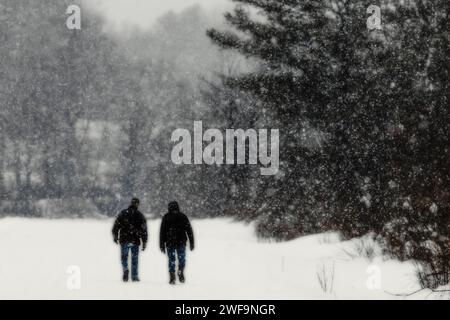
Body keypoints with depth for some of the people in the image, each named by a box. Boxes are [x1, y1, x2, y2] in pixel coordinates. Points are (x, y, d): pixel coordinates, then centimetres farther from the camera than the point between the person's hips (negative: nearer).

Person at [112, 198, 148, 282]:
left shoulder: (123, 213, 1)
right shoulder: (140, 216, 1)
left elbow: (116, 226, 3)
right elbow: (144, 230, 1)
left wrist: (115, 236, 15)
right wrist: (144, 242, 5)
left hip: (124, 240, 0)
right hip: (135, 241, 0)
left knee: (124, 256, 9)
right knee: (135, 258, 9)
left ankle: (125, 269, -18)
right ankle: (134, 276, 9)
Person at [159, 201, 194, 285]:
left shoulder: (166, 217, 4)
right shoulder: (183, 217, 5)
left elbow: (162, 232, 3)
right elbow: (189, 230, 6)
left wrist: (162, 245, 6)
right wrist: (191, 243, 10)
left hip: (169, 243, 0)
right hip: (181, 243, 0)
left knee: (171, 260, 3)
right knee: (182, 259, 10)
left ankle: (172, 277, -1)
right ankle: (180, 272, -7)